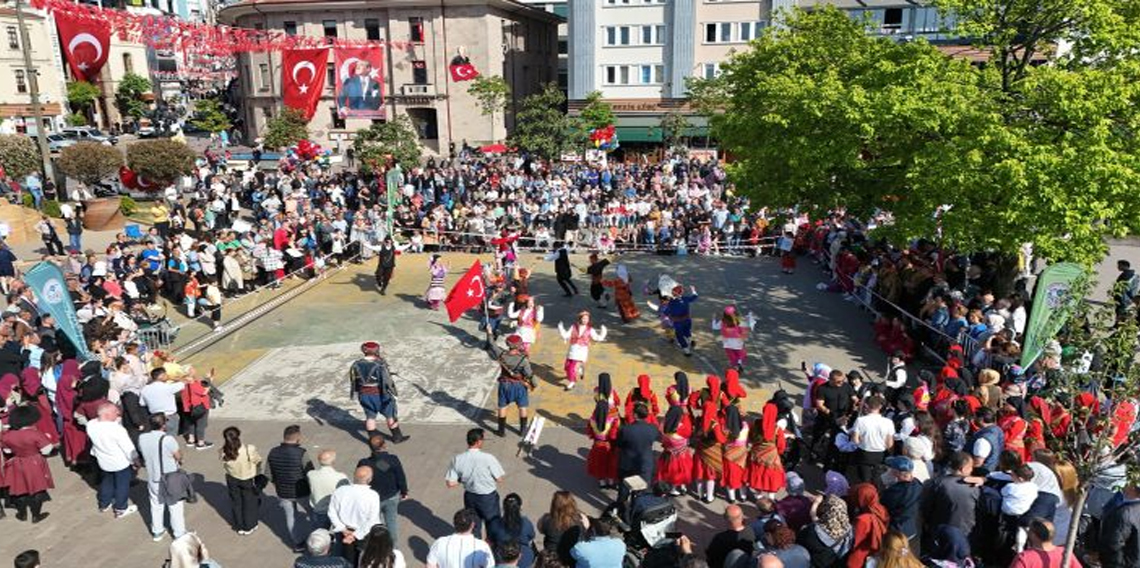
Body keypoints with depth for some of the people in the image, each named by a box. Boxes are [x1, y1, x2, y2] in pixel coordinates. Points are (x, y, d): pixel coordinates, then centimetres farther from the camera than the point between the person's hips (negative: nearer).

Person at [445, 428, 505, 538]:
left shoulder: (457, 459, -14)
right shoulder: (488, 458, -24)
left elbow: (450, 483, -10)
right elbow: (499, 479, -15)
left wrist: (464, 479, 5)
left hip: (470, 496, 3)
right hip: (488, 497, -3)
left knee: (473, 526, 24)